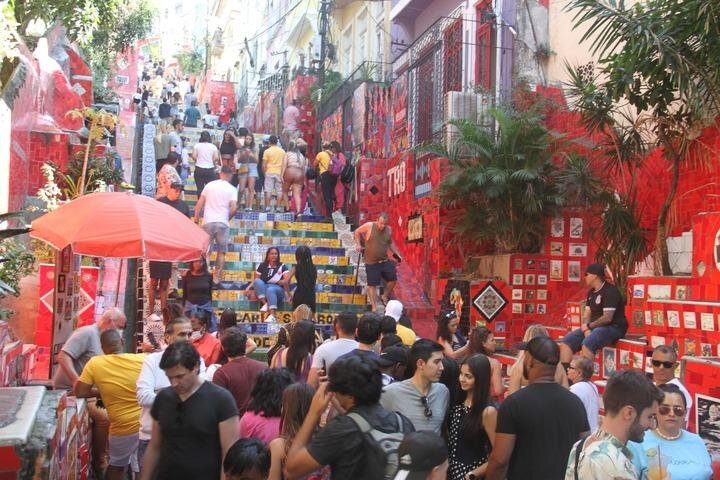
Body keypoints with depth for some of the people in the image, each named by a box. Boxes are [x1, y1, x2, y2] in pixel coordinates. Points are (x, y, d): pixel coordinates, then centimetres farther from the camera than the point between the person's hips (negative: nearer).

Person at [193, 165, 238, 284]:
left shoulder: (209, 185, 7)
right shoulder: (232, 189, 1)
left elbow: (199, 204, 6)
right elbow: (233, 208, -8)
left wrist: (196, 219, 13)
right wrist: (227, 218, 10)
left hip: (208, 222, 1)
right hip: (223, 223, -1)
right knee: (221, 252, 9)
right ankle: (217, 276, 7)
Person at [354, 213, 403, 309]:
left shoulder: (388, 230, 3)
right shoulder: (369, 226, -11)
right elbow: (357, 232, 3)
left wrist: (397, 254, 15)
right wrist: (358, 244, -9)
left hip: (385, 261, 5)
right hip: (371, 263, -5)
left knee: (393, 279, 6)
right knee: (372, 285, -1)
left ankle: (385, 297, 30)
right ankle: (374, 307, 8)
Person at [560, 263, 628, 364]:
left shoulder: (610, 291, -13)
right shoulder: (591, 292, 14)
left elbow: (607, 318, -21)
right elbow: (586, 315, 10)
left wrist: (589, 326, -11)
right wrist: (586, 329, -10)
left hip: (613, 327, -9)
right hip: (594, 327, 9)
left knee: (587, 343, -35)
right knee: (566, 341, -6)